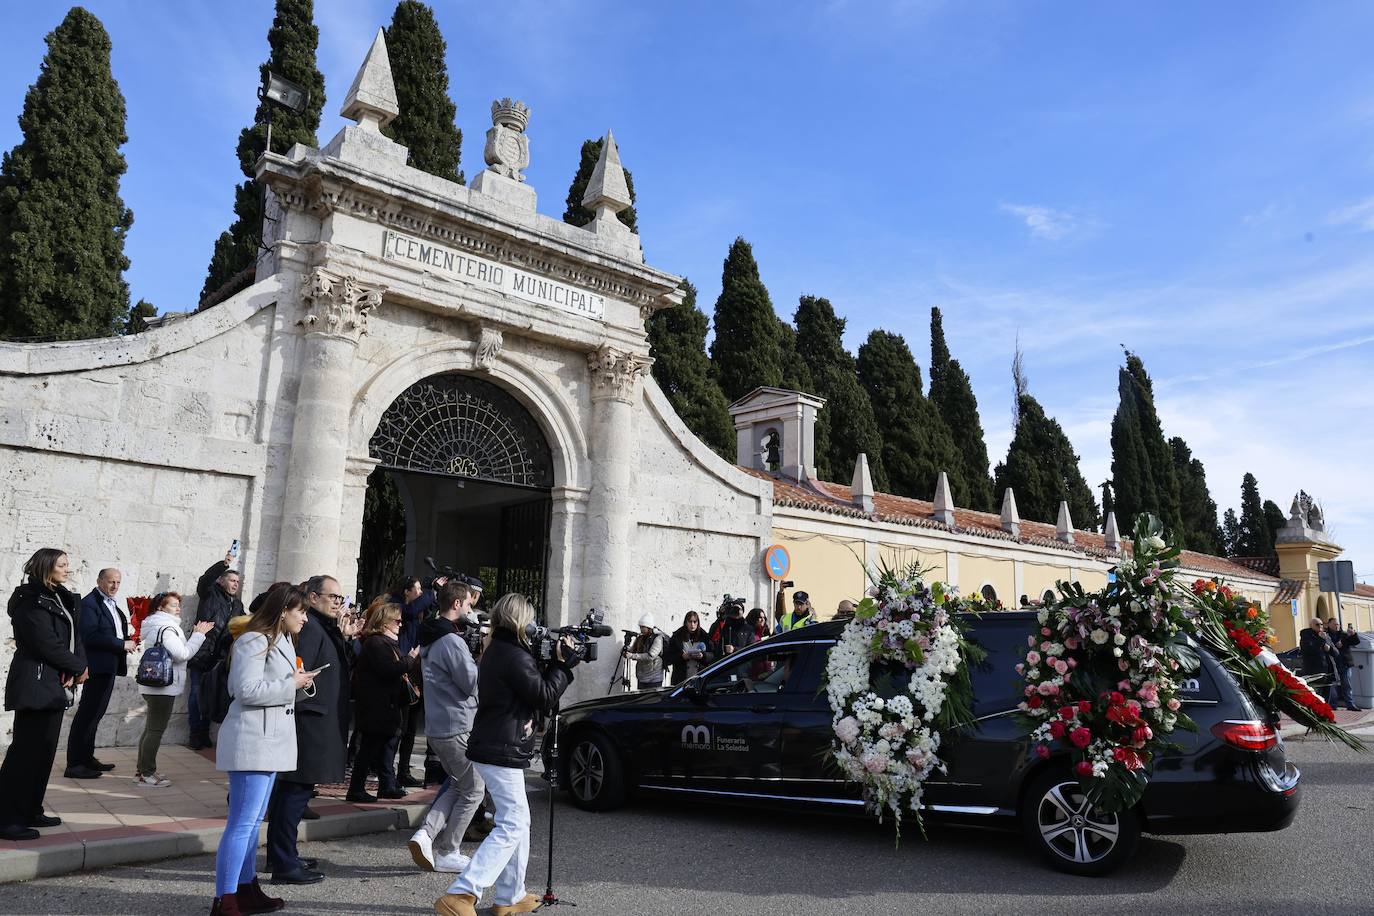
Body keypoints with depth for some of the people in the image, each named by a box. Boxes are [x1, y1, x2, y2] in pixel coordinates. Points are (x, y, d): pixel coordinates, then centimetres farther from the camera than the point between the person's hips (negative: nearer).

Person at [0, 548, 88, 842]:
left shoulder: (60, 598, 14)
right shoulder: (31, 600, -12)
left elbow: (73, 637, 10)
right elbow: (47, 643, -18)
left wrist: (75, 669, -6)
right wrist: (78, 668, -7)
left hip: (55, 685, 8)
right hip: (35, 684, -8)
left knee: (45, 750, 12)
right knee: (26, 750, -6)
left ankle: (30, 812, 21)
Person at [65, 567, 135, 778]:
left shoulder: (111, 604, 16)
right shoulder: (89, 603, -12)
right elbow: (90, 636, -21)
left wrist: (127, 642, 3)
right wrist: (122, 644, -19)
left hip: (109, 666, 9)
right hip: (98, 666, -9)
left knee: (95, 713, 16)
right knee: (87, 713, -5)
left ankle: (87, 758, 25)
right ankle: (74, 764, 0)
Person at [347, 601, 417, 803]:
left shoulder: (385, 642, 17)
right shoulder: (376, 643, -17)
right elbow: (389, 670, -25)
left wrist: (402, 675, 9)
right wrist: (410, 658, -16)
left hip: (383, 706, 11)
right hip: (375, 708, -11)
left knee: (383, 746, 16)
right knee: (369, 748, -3)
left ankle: (388, 786, 24)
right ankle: (356, 790, 6)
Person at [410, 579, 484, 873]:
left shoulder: (431, 640, 13)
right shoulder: (452, 641, -19)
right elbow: (473, 683, -17)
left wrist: (475, 659, 9)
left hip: (437, 726, 10)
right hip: (457, 728, -10)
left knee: (458, 785, 22)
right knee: (473, 790, 5)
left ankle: (426, 833, 10)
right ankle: (446, 853, 12)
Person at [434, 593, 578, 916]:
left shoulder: (496, 651, 13)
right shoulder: (515, 657, -19)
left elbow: (536, 687, 16)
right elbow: (544, 696, -13)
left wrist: (555, 662, 6)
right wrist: (563, 663, -4)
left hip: (494, 748, 10)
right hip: (502, 752, -10)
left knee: (519, 823, 18)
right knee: (511, 826, -6)